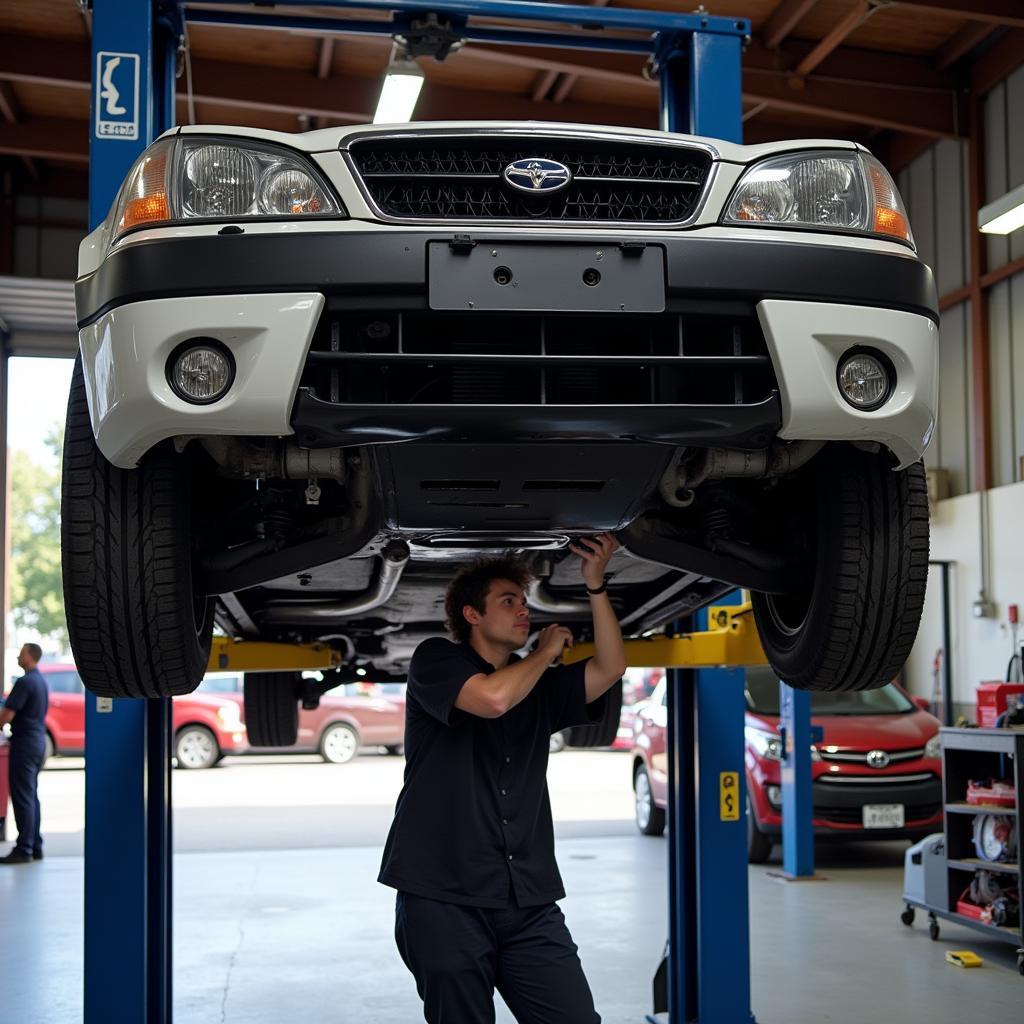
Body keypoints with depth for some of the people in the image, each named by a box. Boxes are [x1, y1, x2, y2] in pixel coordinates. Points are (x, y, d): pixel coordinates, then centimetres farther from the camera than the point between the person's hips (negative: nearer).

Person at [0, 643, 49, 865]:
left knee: (22, 797, -6)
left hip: (24, 742, -9)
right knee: (31, 796, 12)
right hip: (38, 740, 9)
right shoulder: (41, 681, 13)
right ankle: (35, 846, 14)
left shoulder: (25, 682, -16)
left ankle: (24, 849, -6)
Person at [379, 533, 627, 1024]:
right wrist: (546, 652, 2)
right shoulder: (436, 659, 4)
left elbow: (609, 669, 5)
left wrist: (595, 584, -2)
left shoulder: (539, 688, 20)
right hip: (443, 896, -4)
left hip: (529, 901, 5)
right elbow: (492, 698, -15)